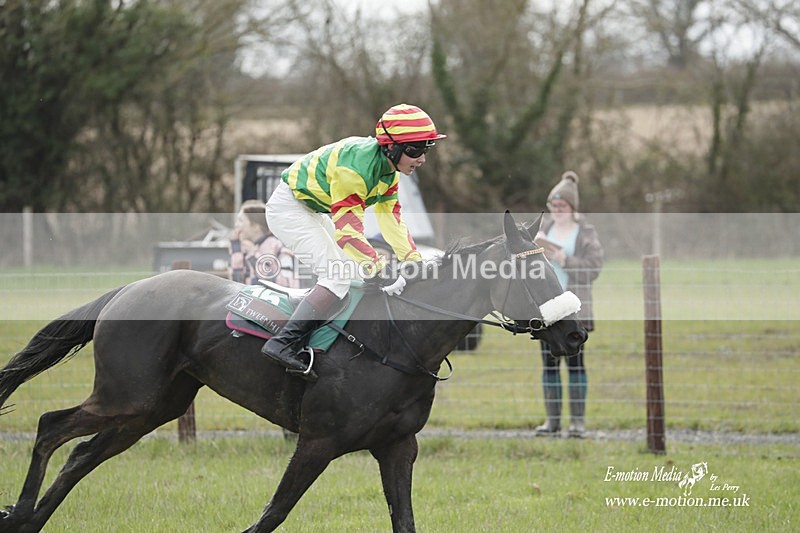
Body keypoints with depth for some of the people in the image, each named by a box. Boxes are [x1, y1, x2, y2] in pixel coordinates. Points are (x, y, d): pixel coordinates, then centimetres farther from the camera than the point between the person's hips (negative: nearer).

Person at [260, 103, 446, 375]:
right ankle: (283, 343, -24)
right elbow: (348, 227, -34)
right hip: (289, 207, -10)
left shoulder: (390, 169, 0)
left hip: (315, 211, 10)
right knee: (339, 276, -20)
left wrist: (415, 261, -8)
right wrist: (381, 271, -37)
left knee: (353, 270, 11)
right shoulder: (359, 163, -31)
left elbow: (392, 218, 2)